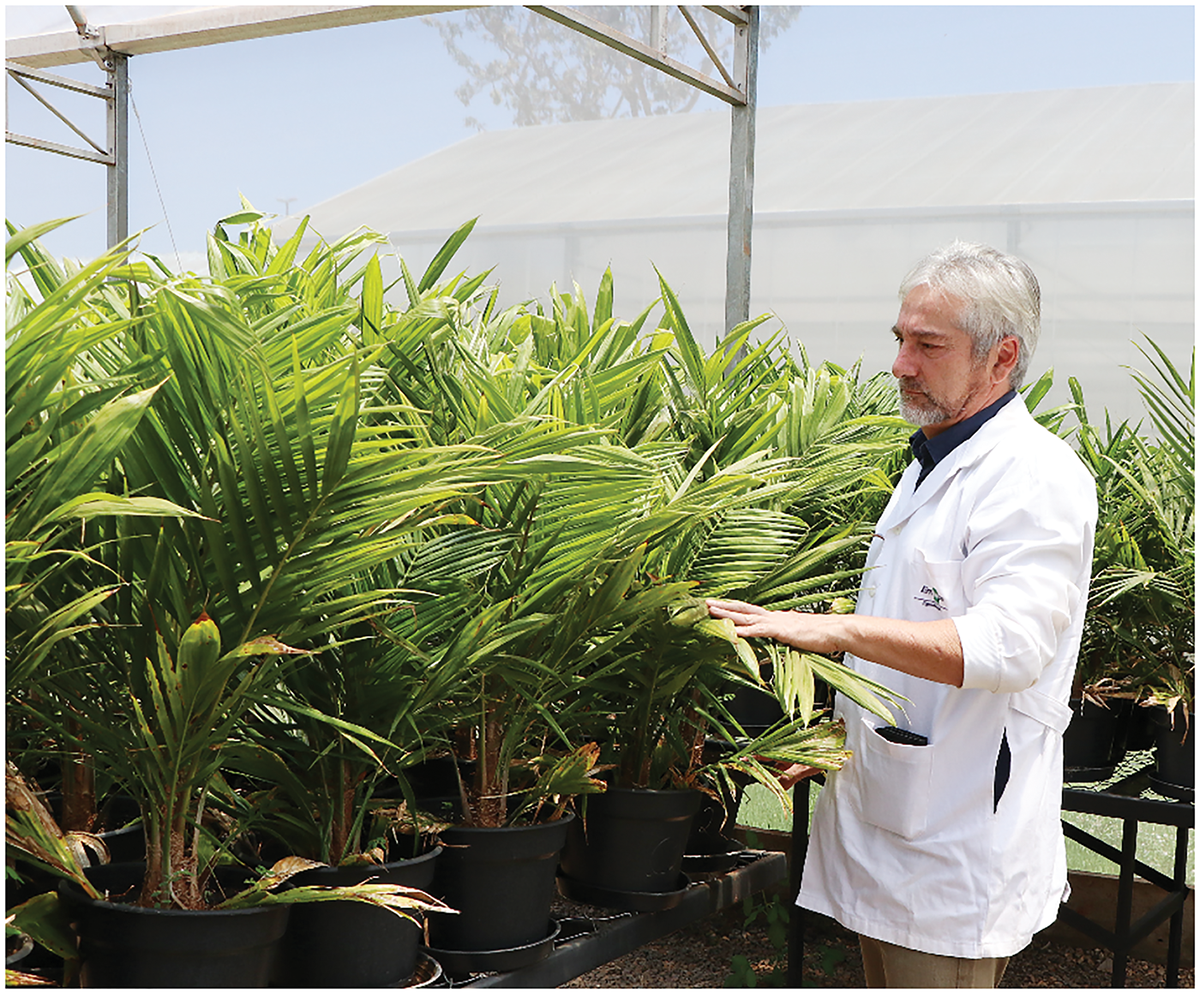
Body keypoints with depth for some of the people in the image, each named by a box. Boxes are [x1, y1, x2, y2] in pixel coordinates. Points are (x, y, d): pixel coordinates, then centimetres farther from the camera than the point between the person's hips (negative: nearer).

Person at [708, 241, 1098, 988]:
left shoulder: (1037, 477, -15)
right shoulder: (931, 467, 16)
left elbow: (1007, 645, -29)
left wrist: (838, 630, -34)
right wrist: (838, 744, 22)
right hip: (884, 822, 9)